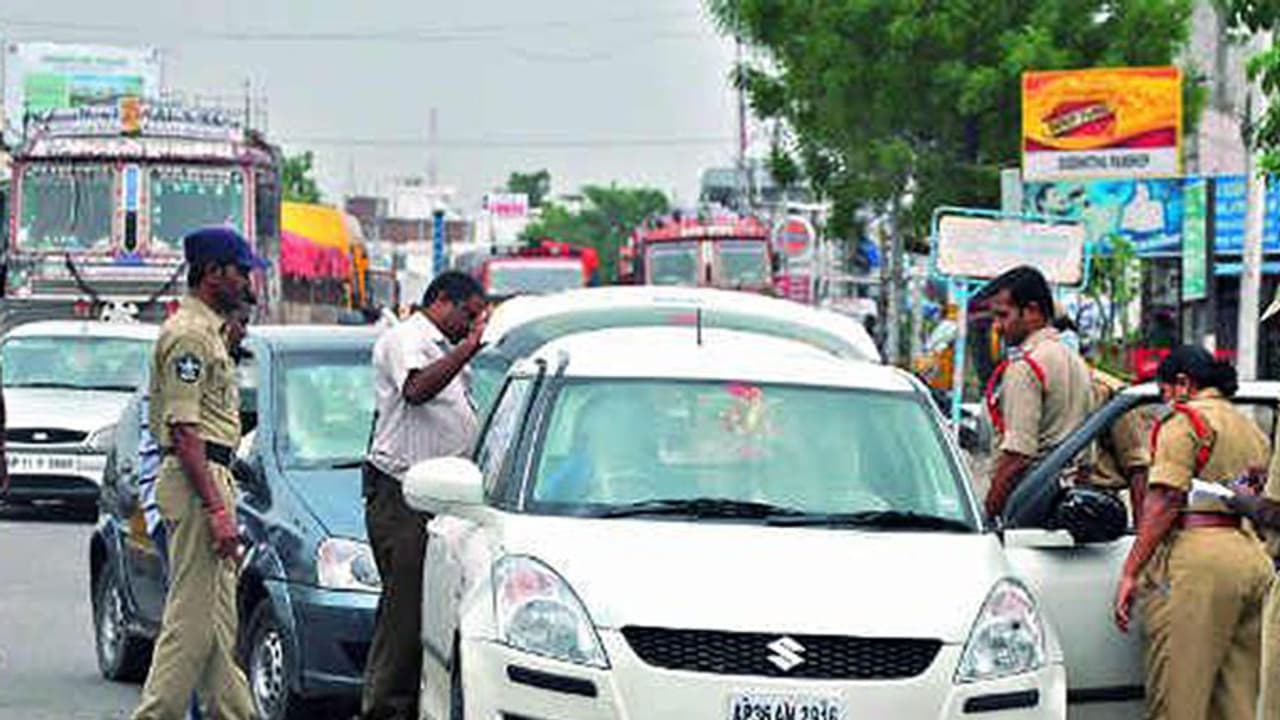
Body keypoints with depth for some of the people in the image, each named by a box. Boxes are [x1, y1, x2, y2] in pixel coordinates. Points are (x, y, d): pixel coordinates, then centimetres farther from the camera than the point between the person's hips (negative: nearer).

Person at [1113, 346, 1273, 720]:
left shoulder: (1187, 420, -1)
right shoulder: (1252, 430, 24)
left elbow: (1165, 500, -11)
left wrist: (1130, 573, -12)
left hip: (1200, 555, -8)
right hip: (1257, 561, 8)